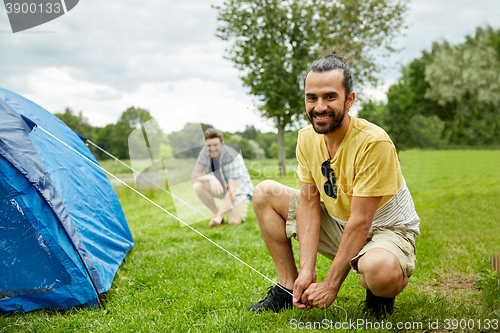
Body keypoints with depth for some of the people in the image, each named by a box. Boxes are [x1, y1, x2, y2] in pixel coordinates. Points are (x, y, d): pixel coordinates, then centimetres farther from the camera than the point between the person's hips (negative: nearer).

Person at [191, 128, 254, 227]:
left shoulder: (234, 158, -29)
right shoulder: (205, 152, -15)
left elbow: (232, 190, -31)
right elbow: (194, 175, -15)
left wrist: (219, 216, -38)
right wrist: (211, 178, -38)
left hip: (239, 188, -4)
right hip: (221, 187, 5)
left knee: (233, 221, -25)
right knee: (198, 186, -24)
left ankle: (240, 212, 11)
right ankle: (216, 213, -7)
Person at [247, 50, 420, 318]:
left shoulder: (374, 143, -28)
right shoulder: (307, 138, -8)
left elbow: (360, 222, -26)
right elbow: (310, 203, -7)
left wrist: (331, 285, -22)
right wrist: (307, 271, -16)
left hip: (387, 231, -6)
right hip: (338, 224, 6)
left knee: (379, 268, -41)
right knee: (265, 193, -2)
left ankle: (381, 294, -1)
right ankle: (289, 287, 5)